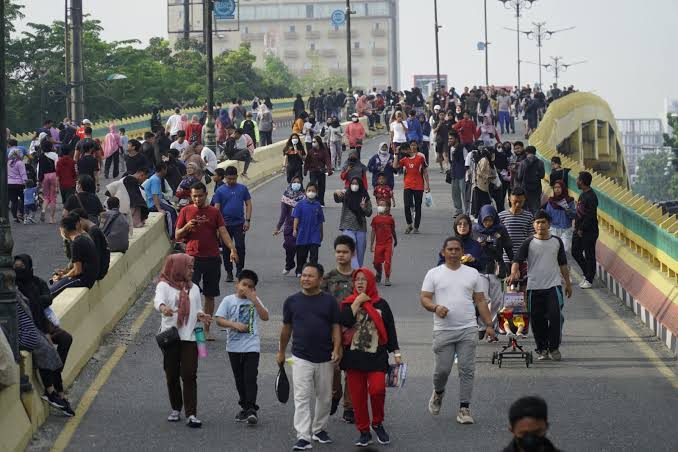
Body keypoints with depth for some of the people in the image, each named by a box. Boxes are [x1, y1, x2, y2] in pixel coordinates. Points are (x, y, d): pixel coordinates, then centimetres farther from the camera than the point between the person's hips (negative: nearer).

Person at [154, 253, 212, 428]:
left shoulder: (193, 288, 15)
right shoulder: (164, 286, -1)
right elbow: (158, 299, -22)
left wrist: (201, 316, -2)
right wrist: (163, 308, -45)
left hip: (189, 337, 2)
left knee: (189, 375, -7)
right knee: (172, 375, 7)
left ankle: (191, 414, -10)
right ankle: (176, 409, 24)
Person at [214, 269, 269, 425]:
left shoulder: (255, 301, 5)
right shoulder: (229, 300, 1)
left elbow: (265, 317, -7)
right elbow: (219, 319, -6)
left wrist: (254, 300, -13)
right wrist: (235, 325, -20)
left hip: (252, 346, -1)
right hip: (234, 346, 1)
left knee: (250, 378, -11)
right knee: (239, 379, 11)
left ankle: (251, 410, -13)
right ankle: (245, 407, 23)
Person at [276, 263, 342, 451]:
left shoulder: (329, 301, 0)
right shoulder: (292, 301, 1)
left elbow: (336, 327, 1)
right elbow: (286, 328, 11)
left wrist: (336, 349, -13)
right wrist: (281, 352, 16)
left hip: (325, 358, 1)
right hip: (301, 358, -1)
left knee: (324, 397, 13)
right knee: (302, 398, -8)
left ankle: (319, 430, 30)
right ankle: (303, 437, -11)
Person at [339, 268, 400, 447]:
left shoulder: (381, 304, 6)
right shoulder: (349, 303, 6)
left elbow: (390, 330, 8)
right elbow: (345, 321, -13)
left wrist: (396, 353, 4)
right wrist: (357, 302, -11)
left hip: (376, 356, -1)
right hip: (354, 356, 1)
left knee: (377, 390, -18)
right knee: (358, 395, 2)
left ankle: (377, 424, 6)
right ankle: (364, 431, 13)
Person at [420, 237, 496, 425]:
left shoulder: (472, 274, 10)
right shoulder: (434, 274, 4)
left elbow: (480, 301, 12)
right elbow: (424, 298, 0)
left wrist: (488, 325, 5)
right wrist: (435, 307, -21)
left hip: (468, 330, 1)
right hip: (443, 330, -1)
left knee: (467, 370, -2)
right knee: (442, 369, 1)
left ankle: (464, 408, 4)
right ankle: (438, 392, 33)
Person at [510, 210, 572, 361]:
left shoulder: (557, 242, 8)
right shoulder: (529, 243, 1)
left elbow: (563, 264, 17)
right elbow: (517, 260, -8)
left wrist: (568, 283, 18)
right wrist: (514, 273, -28)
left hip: (553, 286, 0)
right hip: (534, 287, 0)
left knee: (555, 316, -12)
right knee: (538, 320, 4)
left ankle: (554, 348, 0)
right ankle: (542, 349, 17)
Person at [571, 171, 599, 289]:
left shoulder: (591, 197, -20)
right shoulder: (583, 194, 10)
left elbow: (590, 217, -22)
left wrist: (582, 229, -17)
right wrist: (577, 227, 10)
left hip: (589, 232, -10)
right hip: (579, 230, 10)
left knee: (589, 255, 1)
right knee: (575, 252, 14)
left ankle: (589, 280, 9)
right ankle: (587, 274, 28)